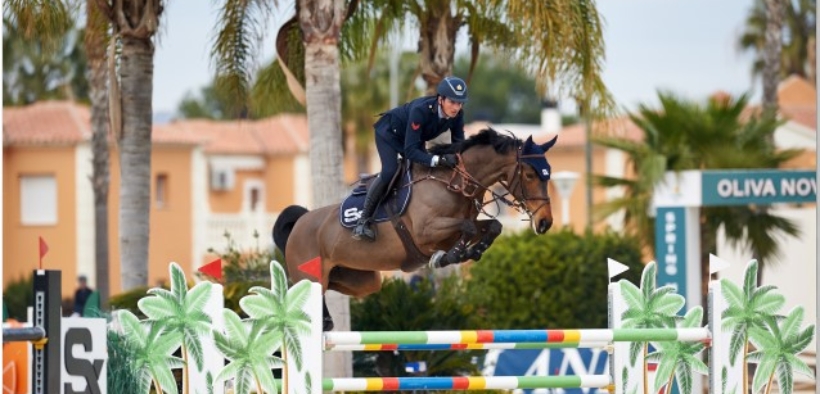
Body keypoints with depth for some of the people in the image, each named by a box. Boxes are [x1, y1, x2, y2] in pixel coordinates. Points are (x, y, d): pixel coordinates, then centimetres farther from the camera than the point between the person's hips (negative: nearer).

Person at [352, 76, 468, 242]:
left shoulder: (457, 114, -23)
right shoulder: (420, 110, -41)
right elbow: (410, 151, -42)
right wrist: (439, 160, -53)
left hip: (413, 138, 7)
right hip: (389, 132, -7)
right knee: (389, 171, -26)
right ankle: (364, 220, -17)